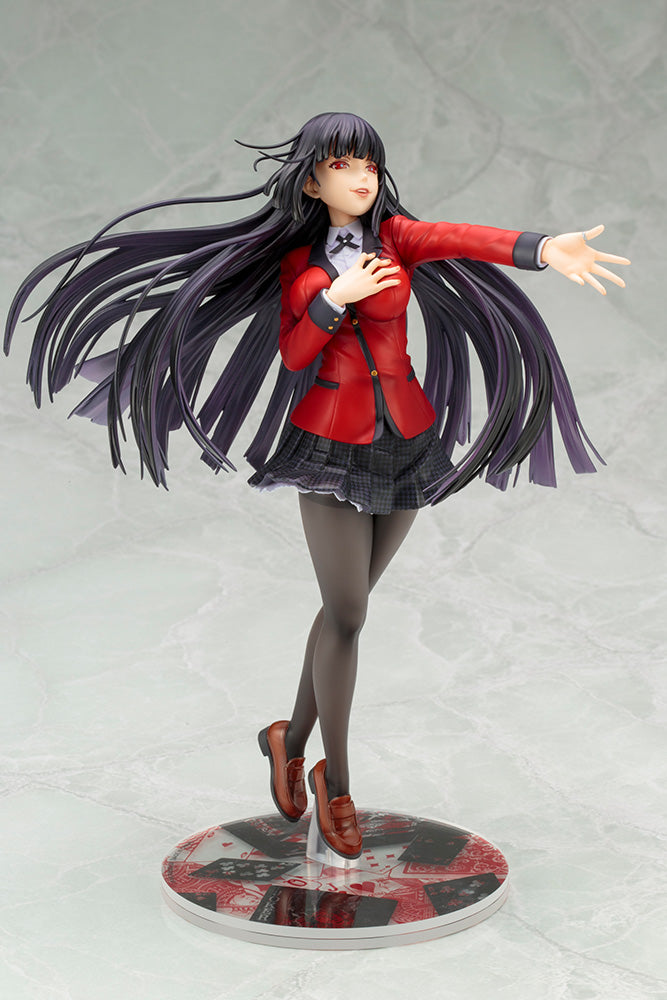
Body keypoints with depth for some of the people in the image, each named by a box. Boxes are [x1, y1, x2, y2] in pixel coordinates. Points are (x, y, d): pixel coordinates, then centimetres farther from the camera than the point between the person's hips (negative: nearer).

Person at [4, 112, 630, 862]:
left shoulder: (395, 235, -3)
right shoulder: (296, 262, 2)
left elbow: (460, 239, -24)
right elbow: (293, 355, -5)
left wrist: (544, 249, -43)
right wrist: (338, 296, -21)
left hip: (406, 442, 2)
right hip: (330, 448, -2)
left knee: (346, 605, 13)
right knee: (347, 618, -4)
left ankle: (291, 739, 34)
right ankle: (335, 782, 14)